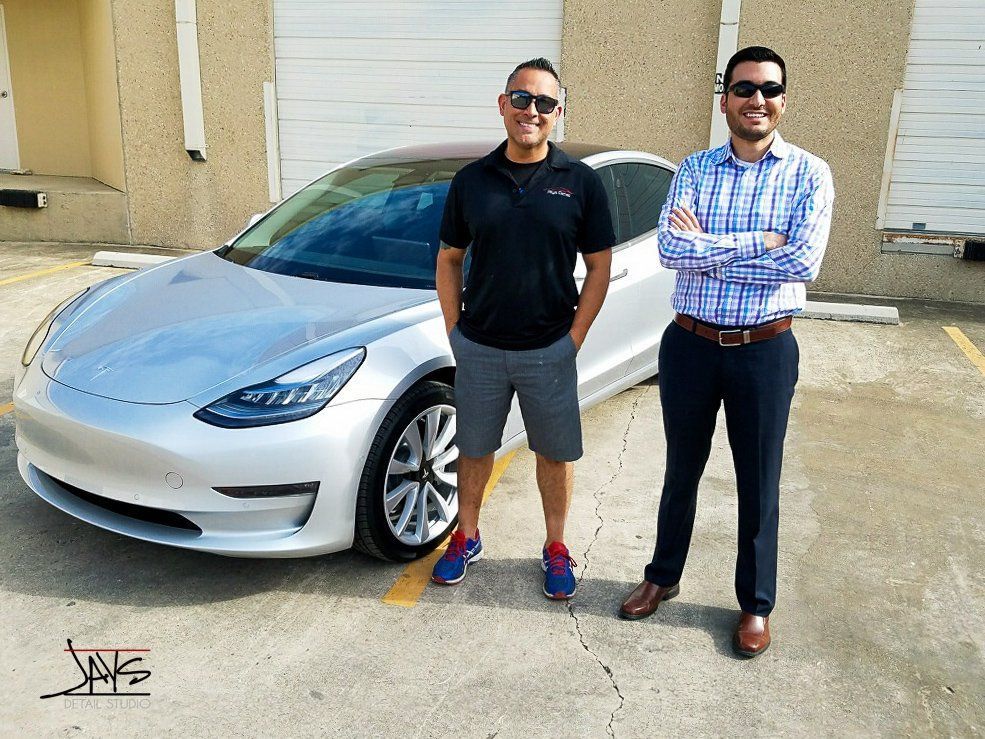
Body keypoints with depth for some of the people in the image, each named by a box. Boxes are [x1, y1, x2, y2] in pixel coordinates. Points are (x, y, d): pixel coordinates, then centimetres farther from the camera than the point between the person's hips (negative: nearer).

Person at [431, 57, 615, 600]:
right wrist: (454, 330, 1)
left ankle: (556, 549, 31)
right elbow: (448, 259, 8)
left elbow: (599, 266, -1)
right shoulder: (471, 181, 1)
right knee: (473, 449, 15)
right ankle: (465, 538, 36)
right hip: (478, 349, 2)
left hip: (549, 351, -1)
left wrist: (574, 337, -6)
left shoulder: (581, 183, -4)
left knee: (555, 454, 11)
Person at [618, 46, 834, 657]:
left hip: (765, 349, -1)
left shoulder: (809, 174, -3)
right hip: (690, 344, 2)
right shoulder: (695, 169, 1)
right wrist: (756, 243, -19)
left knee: (759, 483, 10)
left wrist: (709, 250, -16)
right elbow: (671, 248, -14)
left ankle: (756, 604, 29)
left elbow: (804, 261, -18)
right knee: (682, 470, 17)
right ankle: (664, 576, 36)